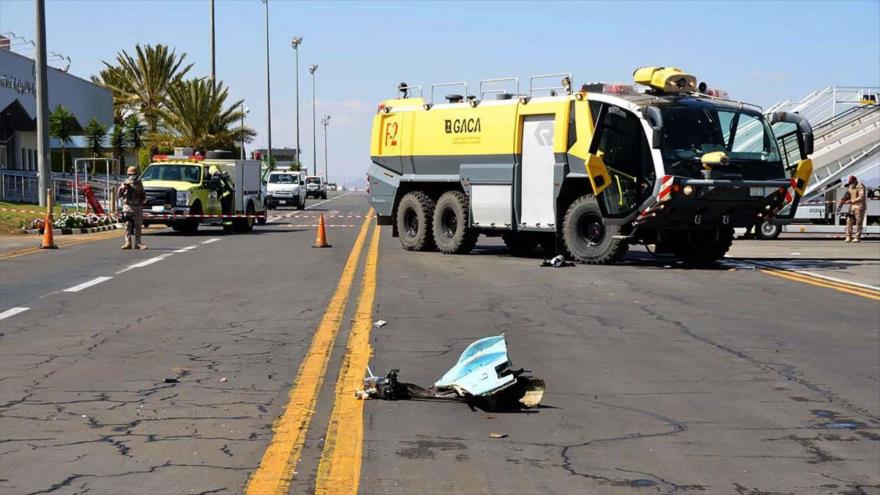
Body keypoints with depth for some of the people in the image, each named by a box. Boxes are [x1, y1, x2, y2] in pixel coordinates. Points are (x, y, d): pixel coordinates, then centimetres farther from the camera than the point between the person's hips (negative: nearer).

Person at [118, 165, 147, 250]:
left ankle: (137, 243, 8)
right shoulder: (125, 183, 2)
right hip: (128, 206, -2)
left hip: (138, 207, 2)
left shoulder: (139, 183, 8)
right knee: (128, 226, -6)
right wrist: (123, 187, -21)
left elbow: (144, 196, 14)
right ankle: (128, 243, -6)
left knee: (138, 227, 4)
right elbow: (119, 195, -7)